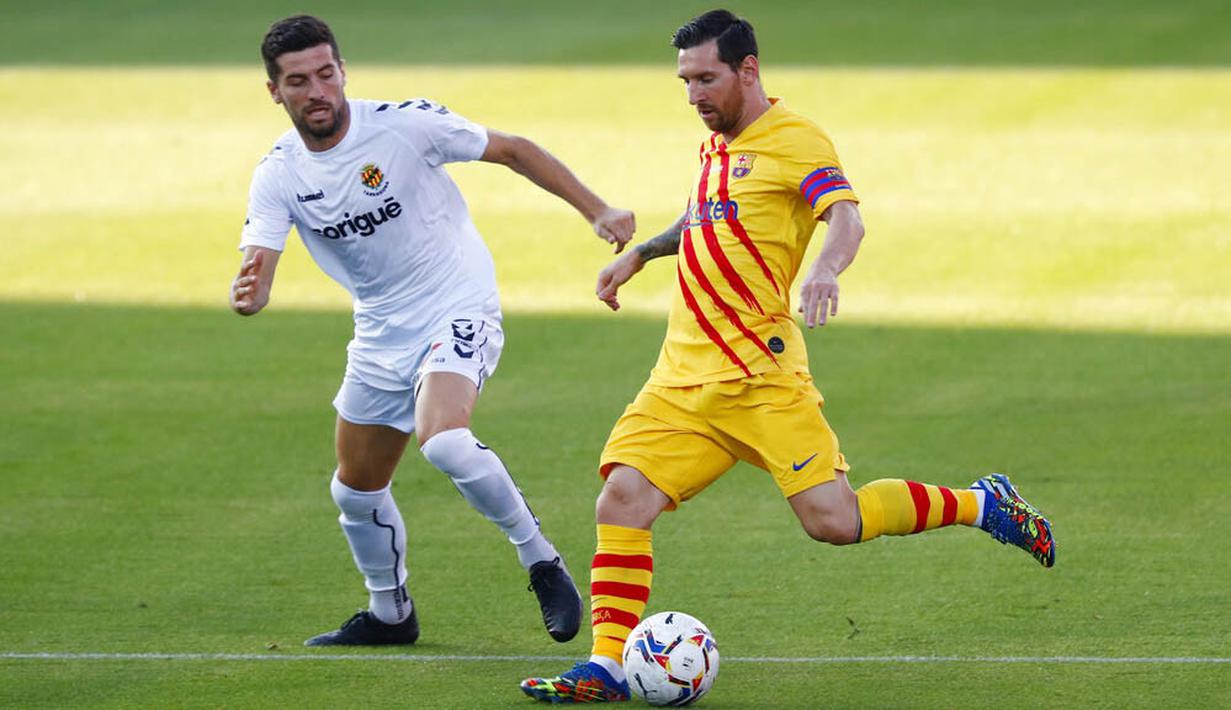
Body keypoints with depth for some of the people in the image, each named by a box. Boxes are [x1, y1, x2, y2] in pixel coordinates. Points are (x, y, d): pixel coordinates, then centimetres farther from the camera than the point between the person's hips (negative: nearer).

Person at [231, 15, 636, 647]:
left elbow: (513, 151, -6)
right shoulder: (277, 175, -7)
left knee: (441, 438, -32)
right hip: (381, 334, 6)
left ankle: (541, 563, -14)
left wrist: (596, 210, -10)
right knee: (356, 488, 14)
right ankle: (389, 613, 38)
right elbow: (255, 279, -15)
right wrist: (246, 296, -41)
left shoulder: (405, 125, -17)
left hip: (458, 310, -6)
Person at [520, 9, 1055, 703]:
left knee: (833, 520, -13)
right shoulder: (718, 146, 19)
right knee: (624, 494, -10)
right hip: (684, 376, 7)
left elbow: (846, 216, -23)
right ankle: (606, 666, -8)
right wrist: (641, 252, 39)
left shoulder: (793, 138, -6)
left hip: (760, 374, -7)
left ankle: (982, 505, 8)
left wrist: (826, 269, -42)